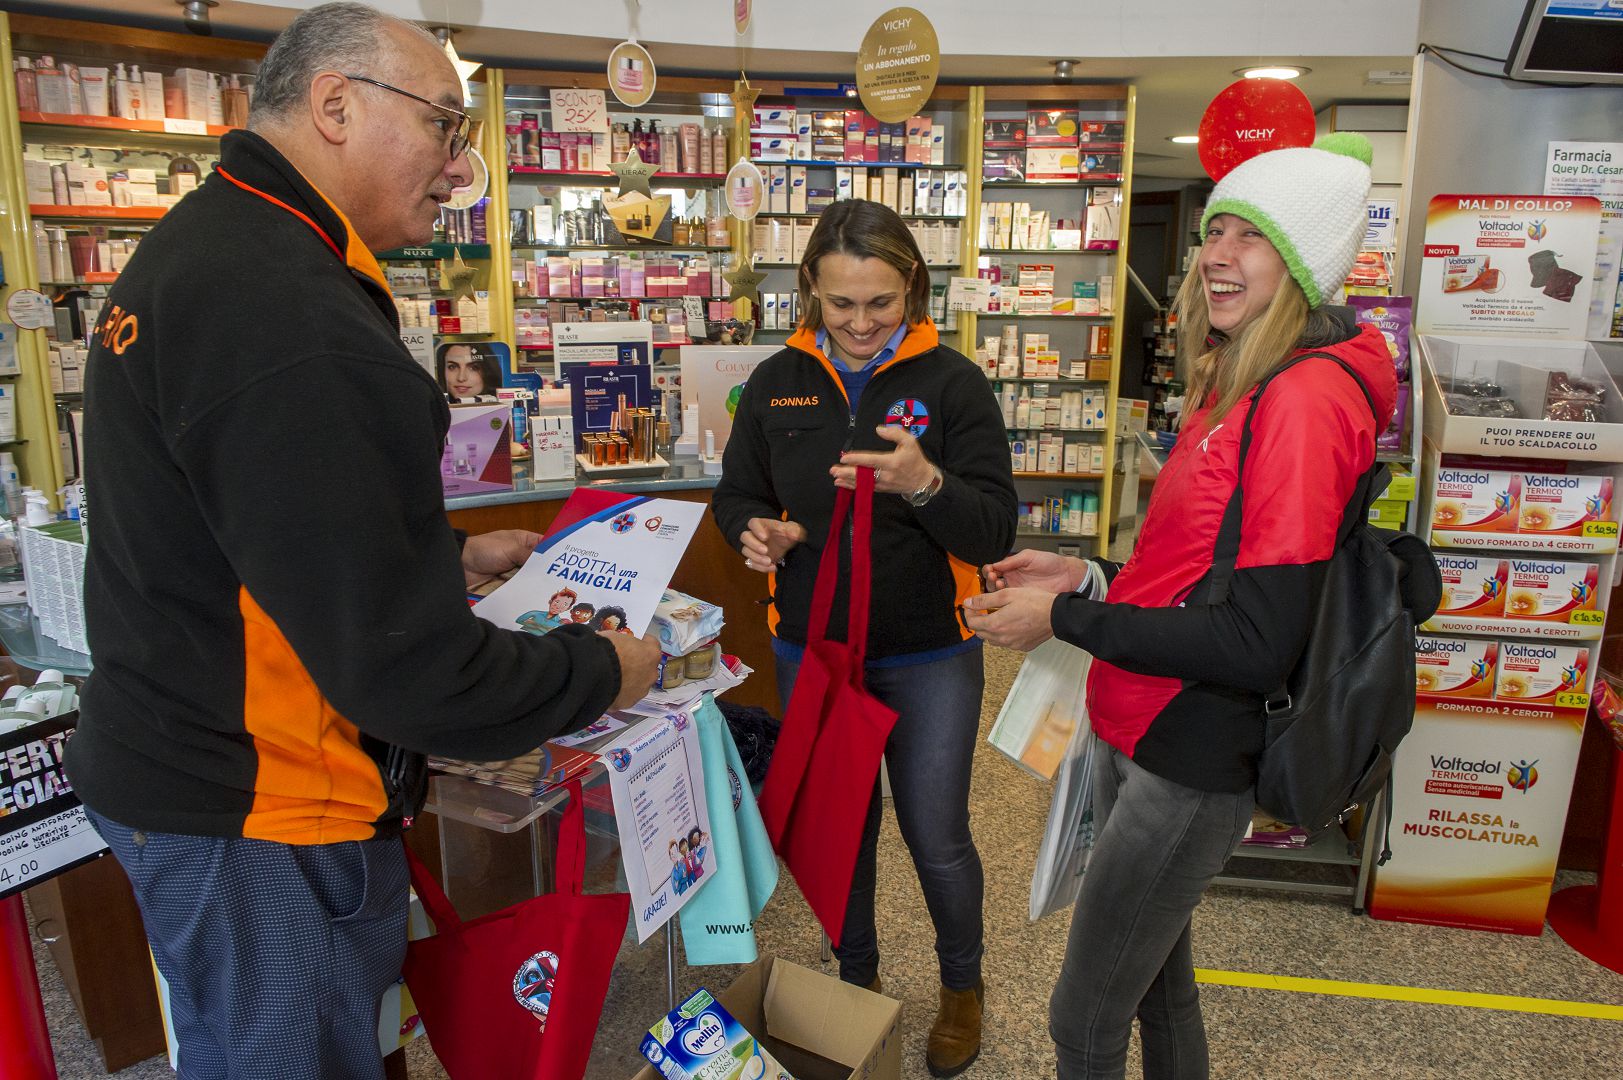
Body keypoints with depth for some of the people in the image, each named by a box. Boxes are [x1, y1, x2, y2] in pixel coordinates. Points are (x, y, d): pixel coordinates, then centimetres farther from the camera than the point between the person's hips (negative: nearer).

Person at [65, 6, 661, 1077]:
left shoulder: (193, 249, 8)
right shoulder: (299, 327, -28)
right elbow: (406, 669, -28)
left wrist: (450, 555, 13)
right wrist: (603, 672, -13)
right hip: (263, 823, -10)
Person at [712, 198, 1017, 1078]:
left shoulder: (951, 382, -10)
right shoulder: (777, 382, -1)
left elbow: (993, 533, -15)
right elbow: (737, 493, 9)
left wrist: (925, 484, -35)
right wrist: (755, 532, -14)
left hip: (927, 659, -2)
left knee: (936, 838, 9)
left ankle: (962, 985, 39)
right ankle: (856, 975, 44)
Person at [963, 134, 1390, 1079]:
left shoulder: (1306, 400, -21)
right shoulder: (1240, 391, 9)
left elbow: (1258, 643, -24)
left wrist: (1064, 620, -18)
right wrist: (1086, 578, 3)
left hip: (1192, 764, -9)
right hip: (1144, 741, 9)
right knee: (1157, 981, 27)